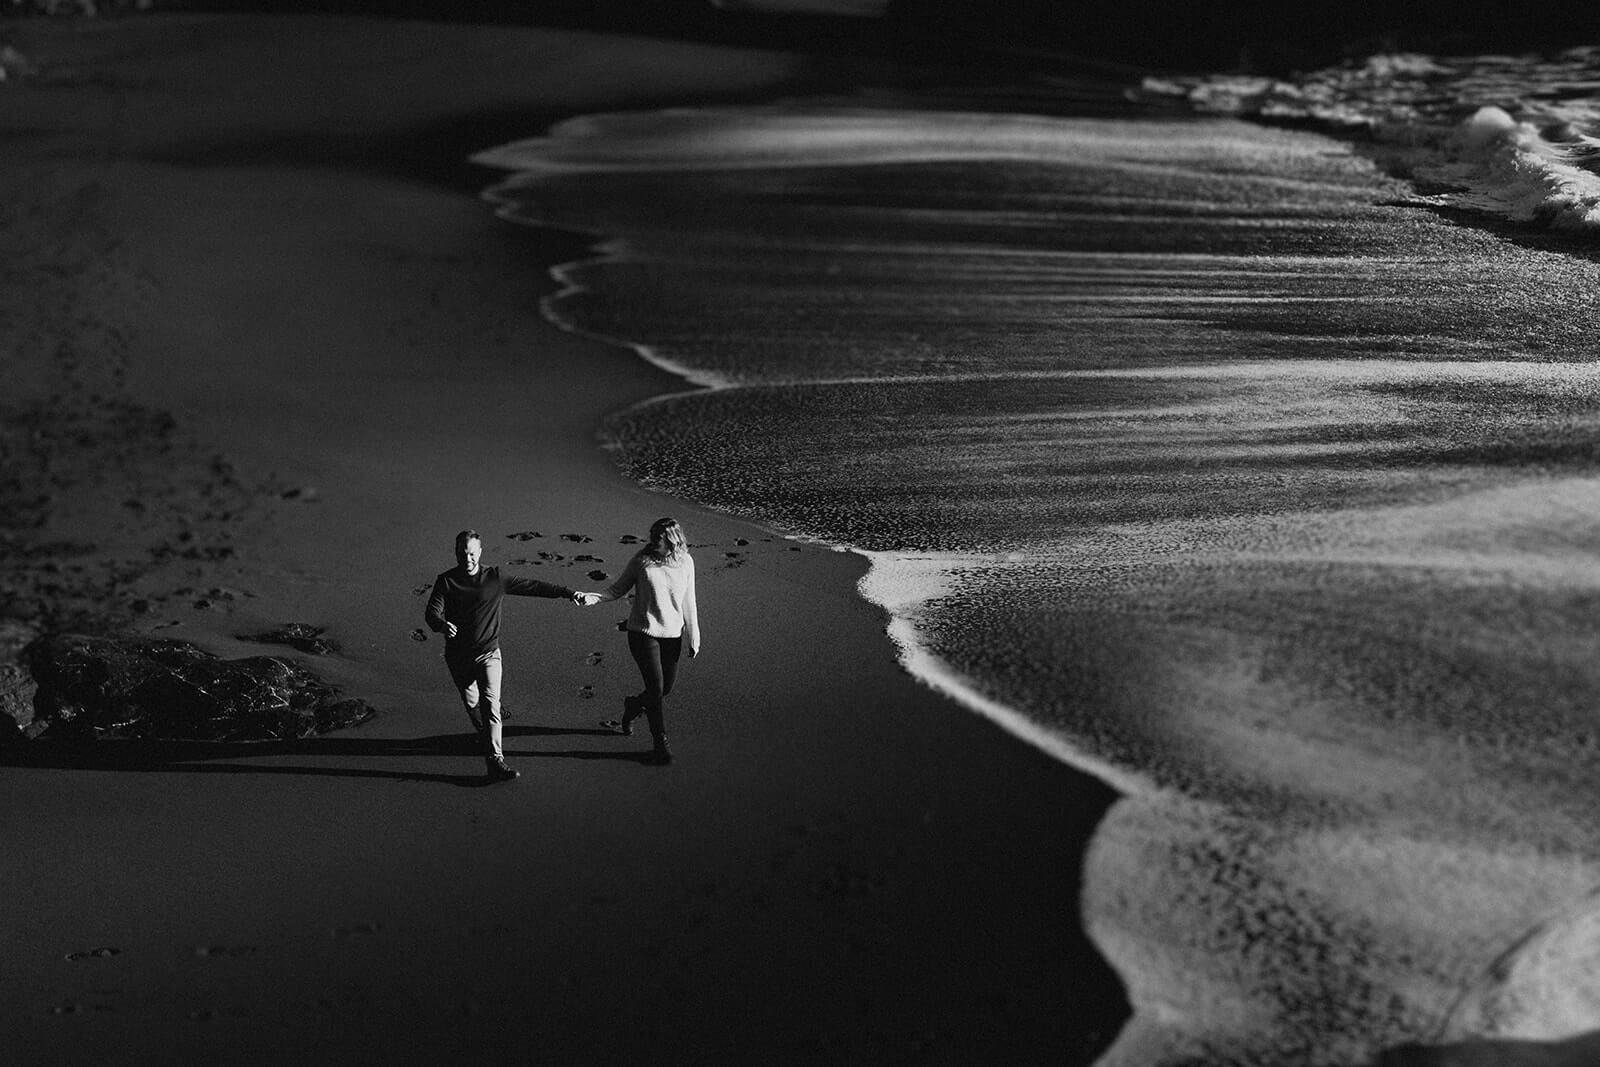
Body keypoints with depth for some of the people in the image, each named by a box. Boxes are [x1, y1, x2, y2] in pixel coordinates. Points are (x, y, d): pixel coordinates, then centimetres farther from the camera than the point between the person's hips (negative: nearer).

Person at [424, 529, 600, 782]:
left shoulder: (495, 578, -3)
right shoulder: (446, 581, -3)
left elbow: (534, 587, -1)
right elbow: (431, 613, -14)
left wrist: (570, 593, -6)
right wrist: (443, 625, -39)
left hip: (488, 652, -2)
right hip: (457, 655, 2)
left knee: (490, 702, -16)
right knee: (471, 703, 14)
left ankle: (495, 761, -20)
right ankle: (487, 740, 42)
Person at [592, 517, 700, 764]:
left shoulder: (685, 562, -3)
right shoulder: (642, 560, -10)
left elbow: (688, 602, 6)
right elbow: (619, 589, 0)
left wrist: (693, 637, 8)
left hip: (672, 634, 4)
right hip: (644, 632, -3)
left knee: (666, 687, 11)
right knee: (656, 688, -7)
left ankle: (632, 706, 41)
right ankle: (661, 743, 6)